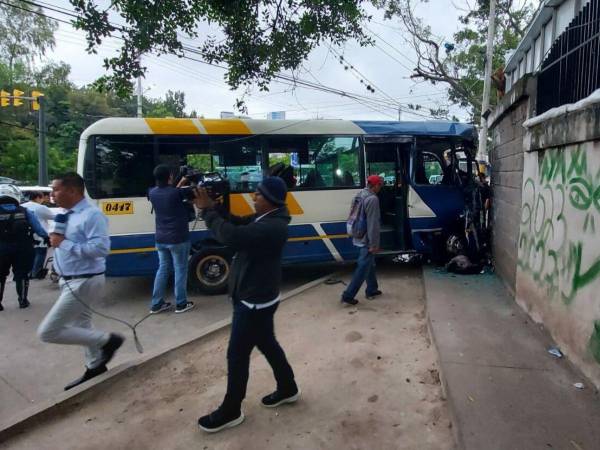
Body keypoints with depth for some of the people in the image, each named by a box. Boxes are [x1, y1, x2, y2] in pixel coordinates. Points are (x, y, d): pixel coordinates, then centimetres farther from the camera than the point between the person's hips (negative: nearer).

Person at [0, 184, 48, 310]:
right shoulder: (25, 212, -6)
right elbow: (37, 227, -3)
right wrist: (46, 237, 8)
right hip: (22, 249, 1)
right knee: (21, 274, 12)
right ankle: (23, 300, 19)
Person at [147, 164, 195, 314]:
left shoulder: (153, 193, 0)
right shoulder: (177, 193, -18)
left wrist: (180, 184, 23)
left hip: (160, 239, 6)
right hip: (178, 239, -6)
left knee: (163, 269, 16)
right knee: (180, 270, 5)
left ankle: (156, 304, 20)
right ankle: (181, 304, 13)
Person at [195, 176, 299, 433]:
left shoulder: (273, 226, -28)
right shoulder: (263, 218, 6)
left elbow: (232, 236, -37)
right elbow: (237, 224, 10)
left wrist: (207, 210, -24)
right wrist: (214, 207, -7)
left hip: (255, 301, -10)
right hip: (255, 296, 10)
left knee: (237, 354, 4)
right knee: (267, 344, 23)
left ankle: (230, 411, 22)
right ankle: (287, 389, 41)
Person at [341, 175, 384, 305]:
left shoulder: (359, 195, 10)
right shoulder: (372, 199, -19)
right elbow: (373, 224, -23)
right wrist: (374, 244, -20)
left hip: (359, 238, 10)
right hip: (367, 240, -10)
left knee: (369, 265, 21)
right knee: (363, 268, -3)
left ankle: (372, 290, 32)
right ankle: (348, 295, -1)